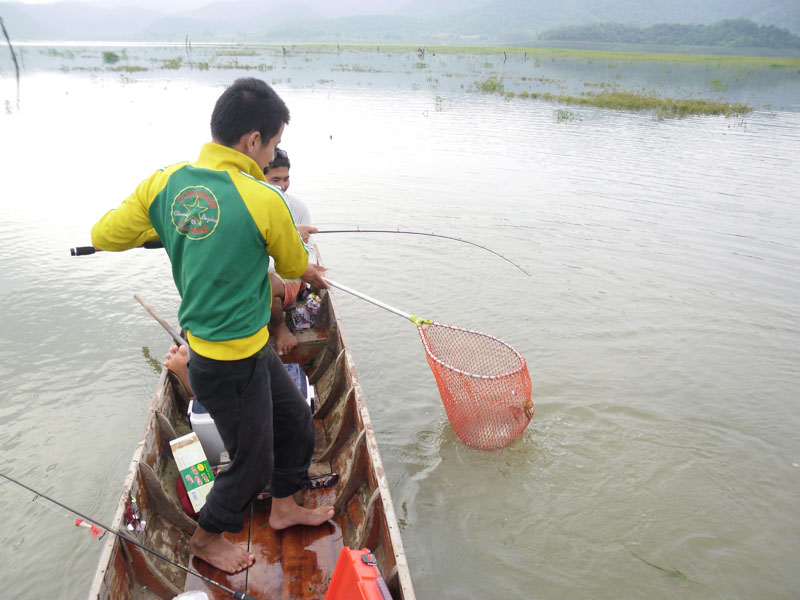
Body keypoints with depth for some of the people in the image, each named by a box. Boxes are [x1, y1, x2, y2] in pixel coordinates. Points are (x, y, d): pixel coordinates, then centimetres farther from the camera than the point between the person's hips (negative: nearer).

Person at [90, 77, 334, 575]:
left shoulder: (163, 183, -4)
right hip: (231, 364, -8)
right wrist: (311, 271, 18)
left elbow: (104, 237, 4)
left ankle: (284, 507, 47)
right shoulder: (264, 201, -23)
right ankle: (207, 538, 43)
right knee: (253, 461, 16)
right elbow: (294, 266, -6)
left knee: (297, 422, 24)